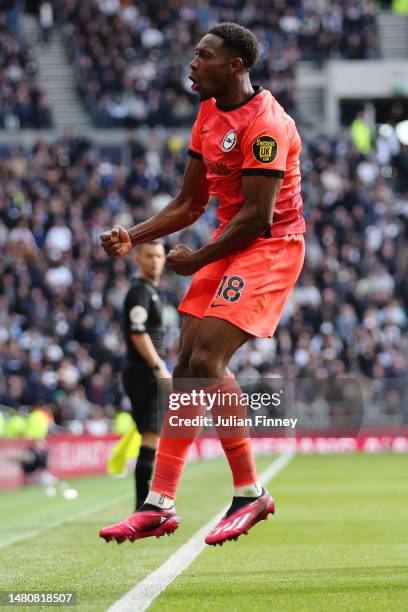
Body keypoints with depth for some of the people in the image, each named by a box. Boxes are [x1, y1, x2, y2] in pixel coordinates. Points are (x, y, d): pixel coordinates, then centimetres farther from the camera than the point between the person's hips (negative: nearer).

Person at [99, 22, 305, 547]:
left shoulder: (264, 123, -19)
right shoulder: (209, 115, 10)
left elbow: (258, 215, -22)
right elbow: (189, 204, 15)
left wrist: (196, 261, -14)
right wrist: (133, 237, 3)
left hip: (270, 247, -9)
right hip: (228, 246, 9)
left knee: (207, 362, -19)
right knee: (186, 368, 3)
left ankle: (250, 493, -6)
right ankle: (159, 504, 7)